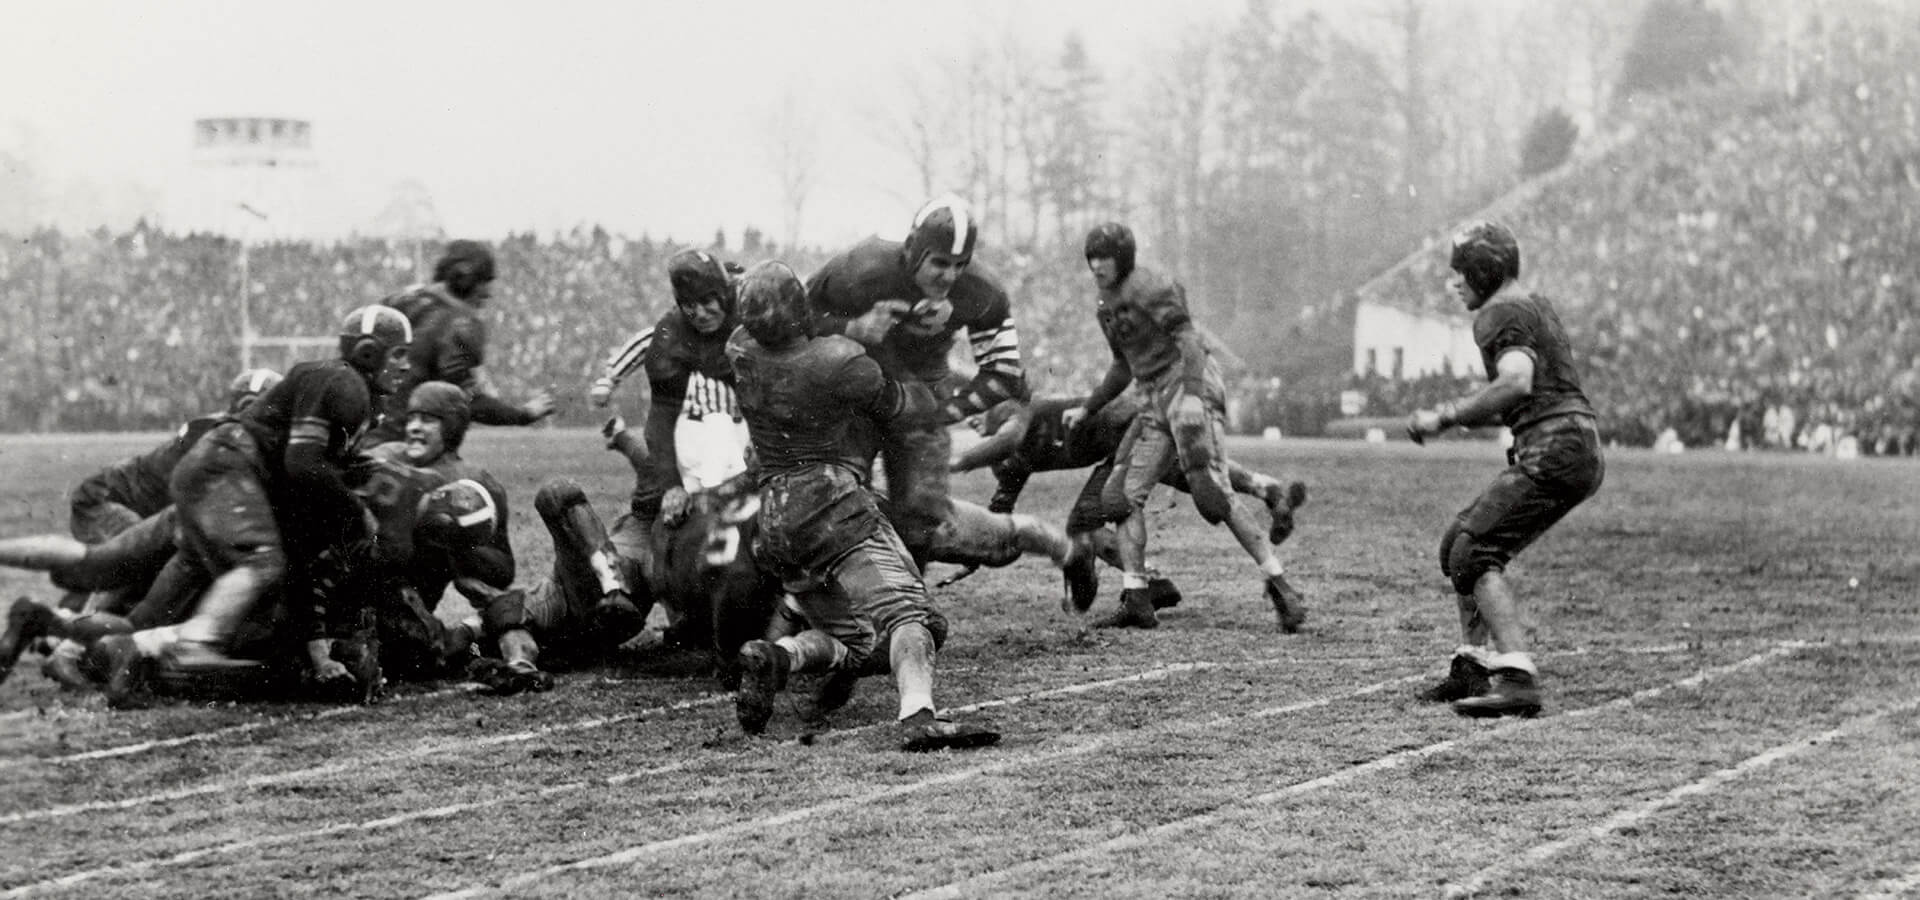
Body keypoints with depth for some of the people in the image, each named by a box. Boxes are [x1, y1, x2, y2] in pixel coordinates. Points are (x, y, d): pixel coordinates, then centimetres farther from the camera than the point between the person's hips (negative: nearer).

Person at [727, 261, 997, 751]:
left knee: (854, 640, 15)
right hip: (832, 503, -7)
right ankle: (918, 716, -43)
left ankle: (775, 657, -12)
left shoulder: (741, 351, 2)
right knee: (907, 614, -17)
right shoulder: (842, 364, -13)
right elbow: (899, 406, 6)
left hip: (775, 518, 7)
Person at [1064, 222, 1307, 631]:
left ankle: (1280, 585, -13)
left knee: (1212, 495, -17)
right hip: (1159, 402, 9)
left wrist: (1192, 394, -29)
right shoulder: (1108, 307, 21)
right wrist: (1087, 410, 28)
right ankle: (1136, 602, -1)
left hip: (1188, 384, -9)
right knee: (1126, 493, 1)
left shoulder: (1148, 286, -7)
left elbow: (1188, 337, -17)